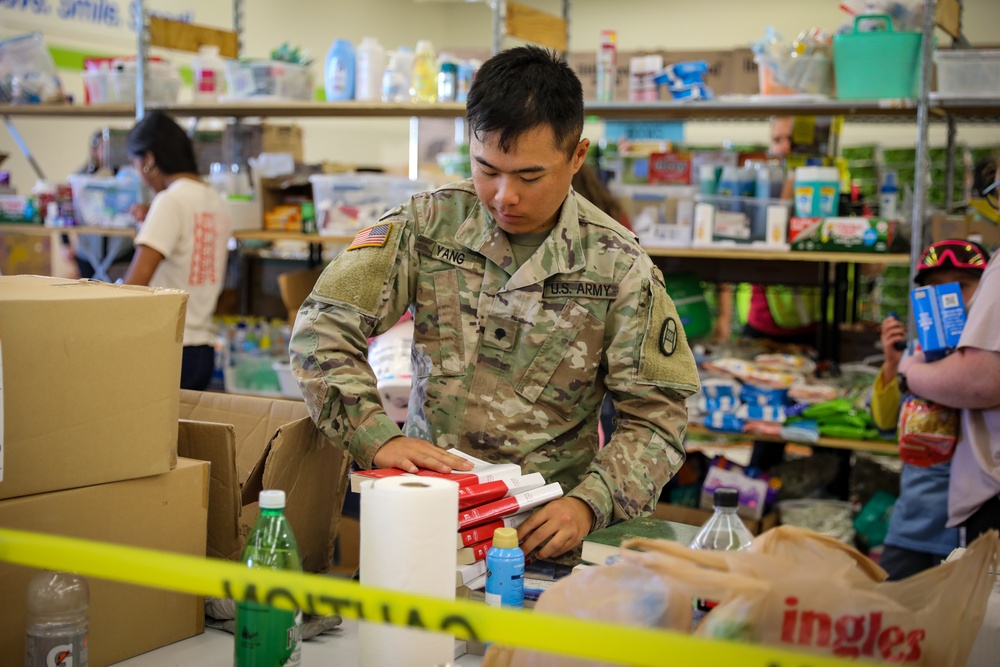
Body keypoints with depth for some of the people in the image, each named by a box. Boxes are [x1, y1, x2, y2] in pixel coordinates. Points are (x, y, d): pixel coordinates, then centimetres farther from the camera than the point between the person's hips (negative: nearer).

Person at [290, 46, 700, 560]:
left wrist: (589, 503, -17)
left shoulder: (618, 266, -1)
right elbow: (322, 329, -2)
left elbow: (655, 415, 0)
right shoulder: (429, 223, 1)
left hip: (543, 524, -1)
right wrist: (377, 437, -17)